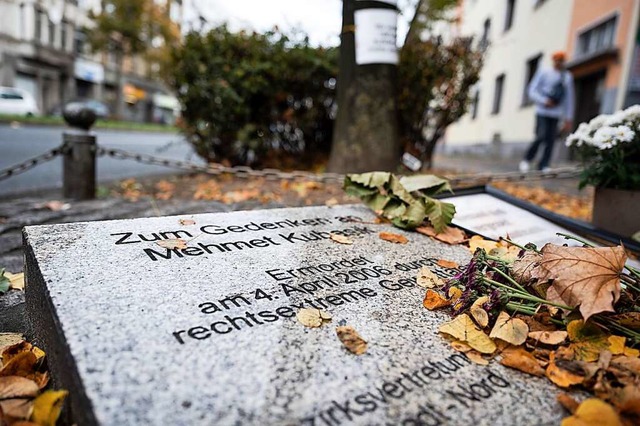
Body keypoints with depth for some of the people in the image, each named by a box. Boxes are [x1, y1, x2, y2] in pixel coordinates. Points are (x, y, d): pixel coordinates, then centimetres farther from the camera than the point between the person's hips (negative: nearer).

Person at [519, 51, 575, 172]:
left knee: (550, 141, -5)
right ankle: (527, 160, 0)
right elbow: (532, 91, -1)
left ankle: (543, 167, -3)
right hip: (542, 112, -3)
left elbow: (569, 99, 15)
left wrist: (568, 119, 10)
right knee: (541, 136, -17)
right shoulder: (544, 73, 3)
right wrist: (545, 101, -16)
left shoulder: (568, 77, 14)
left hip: (556, 114, 4)